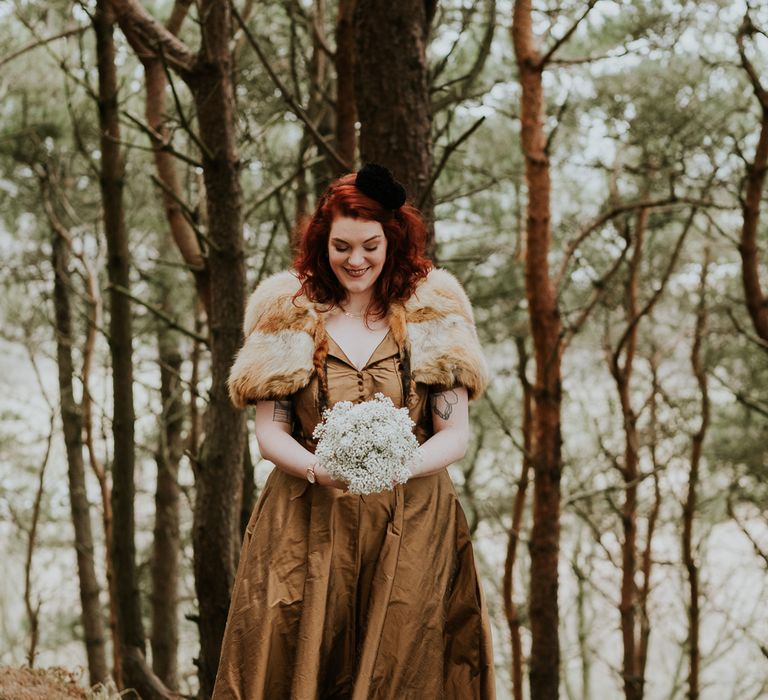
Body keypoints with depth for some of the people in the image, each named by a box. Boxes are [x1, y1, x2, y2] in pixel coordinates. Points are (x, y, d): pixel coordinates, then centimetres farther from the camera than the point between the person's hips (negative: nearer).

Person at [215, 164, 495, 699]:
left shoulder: (432, 313, 4)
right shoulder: (289, 313, 5)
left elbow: (456, 435, 0)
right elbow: (270, 433, 2)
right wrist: (317, 469, -19)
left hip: (410, 529, 0)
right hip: (308, 526, 0)